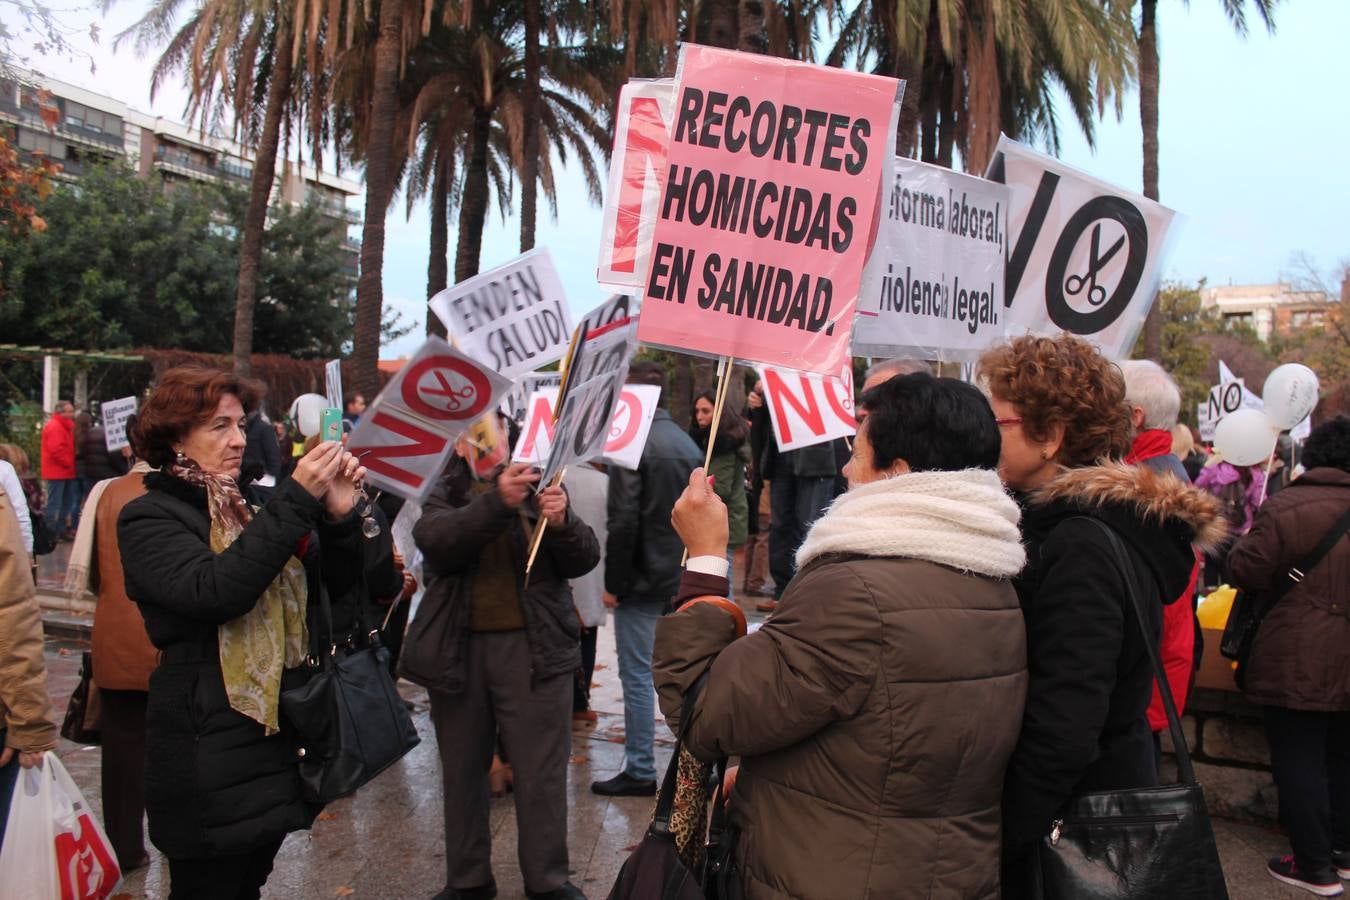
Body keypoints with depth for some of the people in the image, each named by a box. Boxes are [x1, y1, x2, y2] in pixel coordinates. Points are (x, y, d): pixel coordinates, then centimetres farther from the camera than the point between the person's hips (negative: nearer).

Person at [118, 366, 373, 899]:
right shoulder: (149, 519, -7)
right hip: (212, 757, -6)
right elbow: (214, 590, -27)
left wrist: (338, 517, -11)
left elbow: (337, 593, 7)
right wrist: (297, 501, -27)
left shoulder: (252, 508, 12)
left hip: (280, 741, 7)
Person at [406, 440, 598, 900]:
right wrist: (497, 503, -31)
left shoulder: (536, 484, 6)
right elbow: (435, 540, -17)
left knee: (542, 775, 2)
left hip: (533, 648, -1)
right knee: (462, 772, 13)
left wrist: (563, 523, -22)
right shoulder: (442, 492, 5)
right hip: (456, 650, 1)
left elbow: (583, 560, -1)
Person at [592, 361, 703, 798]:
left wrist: (613, 582, -12)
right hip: (682, 578, 7)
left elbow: (623, 522, -19)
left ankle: (640, 771, 6)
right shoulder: (688, 443, 9)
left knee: (637, 675, 0)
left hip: (643, 580, -7)